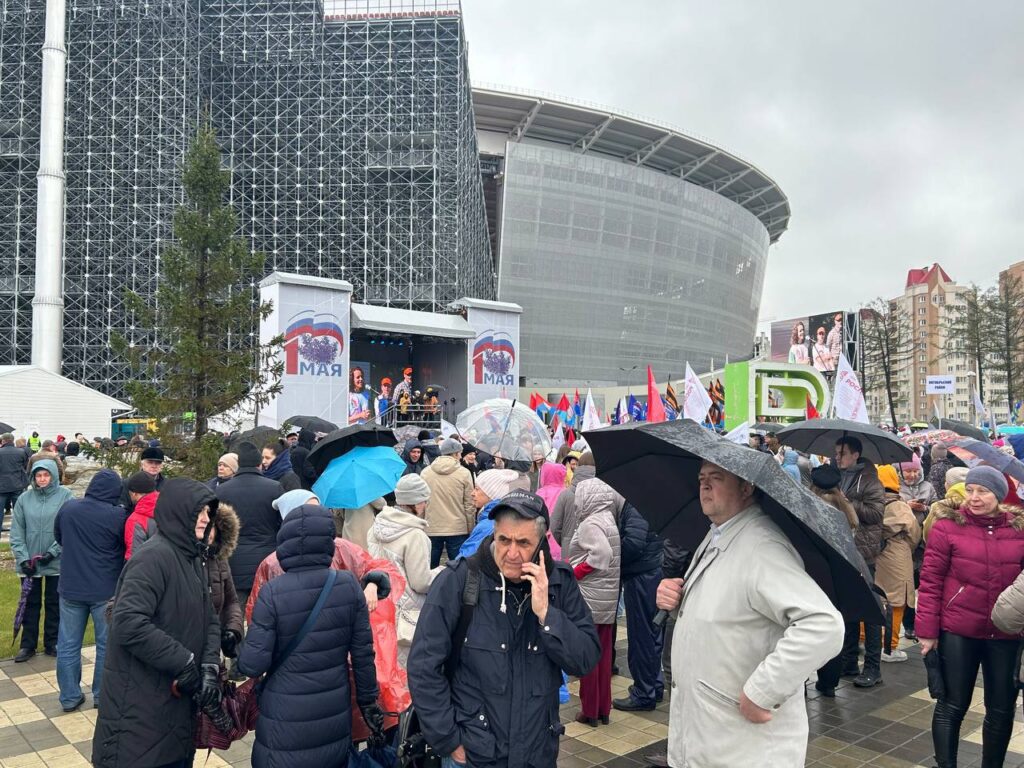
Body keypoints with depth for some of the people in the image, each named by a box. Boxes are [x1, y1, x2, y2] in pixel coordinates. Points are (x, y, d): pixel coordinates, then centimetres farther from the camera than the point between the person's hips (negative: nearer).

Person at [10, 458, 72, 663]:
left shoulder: (65, 496, -8)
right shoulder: (24, 498, -1)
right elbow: (16, 532, 0)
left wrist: (52, 552, -15)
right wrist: (22, 558, -9)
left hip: (56, 562, -2)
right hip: (29, 563, 2)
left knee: (54, 604, 11)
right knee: (30, 604, 12)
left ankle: (53, 642, 24)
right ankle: (27, 644, 23)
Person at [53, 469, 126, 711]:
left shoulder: (68, 508, -2)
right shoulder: (118, 515, -17)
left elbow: (58, 537, 16)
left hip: (71, 588, 4)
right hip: (106, 591, -4)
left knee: (68, 644, 14)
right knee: (107, 645, 10)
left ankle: (70, 696, 20)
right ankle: (102, 696, 17)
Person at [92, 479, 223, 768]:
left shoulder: (192, 559, 11)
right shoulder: (153, 557, -18)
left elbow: (209, 620, 10)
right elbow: (128, 623, -30)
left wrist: (210, 667, -7)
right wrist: (184, 663, -23)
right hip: (140, 707, -8)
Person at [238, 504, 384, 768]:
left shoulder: (272, 593, -17)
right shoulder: (348, 585, -8)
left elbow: (252, 664, -15)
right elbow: (363, 652, -2)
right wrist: (368, 699, 11)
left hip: (287, 722, -3)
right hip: (335, 716, 3)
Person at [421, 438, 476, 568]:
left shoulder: (425, 473, 1)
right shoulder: (464, 473, -6)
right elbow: (470, 505, -4)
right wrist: (471, 529, 6)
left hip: (431, 529, 2)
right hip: (457, 529, -2)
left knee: (430, 568, 12)